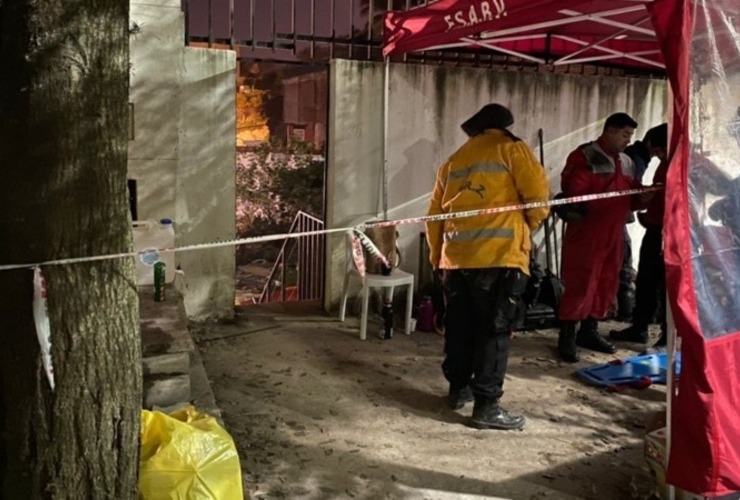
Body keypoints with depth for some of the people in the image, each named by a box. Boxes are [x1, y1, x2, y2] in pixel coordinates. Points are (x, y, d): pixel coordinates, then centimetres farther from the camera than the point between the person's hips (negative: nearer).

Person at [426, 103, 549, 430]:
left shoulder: (453, 160, 21)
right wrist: (530, 224, 14)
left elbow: (434, 215, 19)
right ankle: (486, 406, -1)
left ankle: (458, 388, 27)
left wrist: (437, 257, 27)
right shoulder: (511, 148, 6)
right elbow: (538, 194, -5)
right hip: (498, 254, -5)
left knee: (459, 326, 15)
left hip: (455, 256, 6)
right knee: (494, 330, -2)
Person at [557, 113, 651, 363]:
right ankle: (567, 337, 1)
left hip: (614, 234, 8)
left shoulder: (627, 162, 16)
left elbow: (630, 196, 19)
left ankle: (588, 331, 24)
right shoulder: (584, 156, -8)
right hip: (586, 233, -8)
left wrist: (641, 196, 0)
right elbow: (573, 192, -18)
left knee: (607, 284, 12)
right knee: (580, 285, -7)